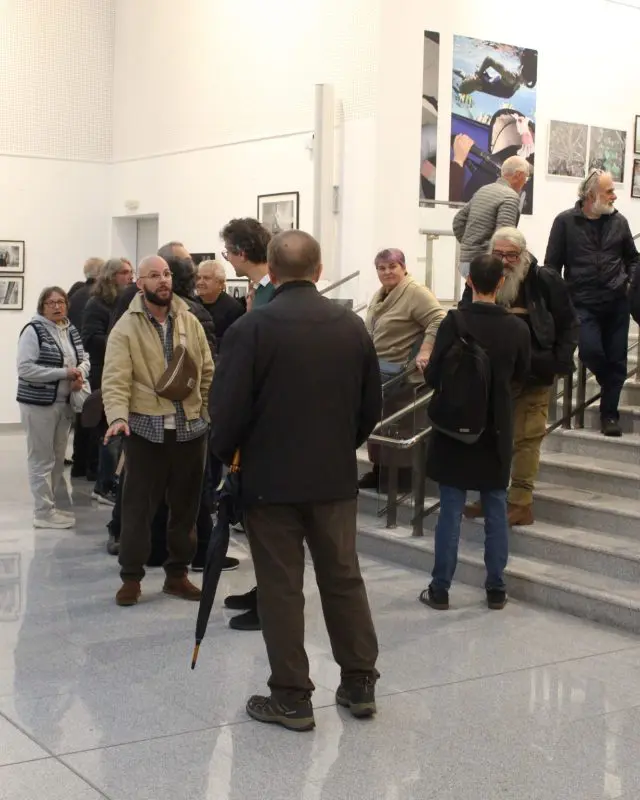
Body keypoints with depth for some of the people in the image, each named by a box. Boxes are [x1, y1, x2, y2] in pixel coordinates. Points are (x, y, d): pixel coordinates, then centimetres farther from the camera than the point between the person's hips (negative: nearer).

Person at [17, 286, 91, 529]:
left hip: (64, 403, 7)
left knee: (58, 458, 13)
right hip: (39, 403, -7)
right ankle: (43, 512, 6)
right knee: (42, 459, -2)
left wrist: (80, 374, -8)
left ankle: (49, 505, 24)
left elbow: (84, 359, 16)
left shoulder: (71, 330, 10)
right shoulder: (33, 330, -11)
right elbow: (25, 368, -18)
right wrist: (64, 373, -20)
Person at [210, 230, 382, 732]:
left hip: (271, 478, -4)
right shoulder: (352, 326, 1)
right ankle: (360, 683, 23)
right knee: (344, 577, 14)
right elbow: (371, 408, 6)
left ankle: (292, 697, 10)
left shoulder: (251, 329, -12)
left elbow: (228, 410, -12)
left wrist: (226, 456, 6)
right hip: (336, 477, 4)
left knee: (281, 587, 4)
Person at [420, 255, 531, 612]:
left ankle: (440, 589, 11)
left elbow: (434, 377, -11)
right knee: (496, 510, 12)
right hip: (497, 429, 2)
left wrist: (428, 367, 10)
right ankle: (496, 589, 18)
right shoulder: (518, 327, -7)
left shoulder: (455, 321, -16)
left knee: (451, 510, 4)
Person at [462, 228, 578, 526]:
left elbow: (568, 324, 0)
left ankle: (521, 504, 1)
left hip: (533, 376, -4)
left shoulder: (545, 281, -7)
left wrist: (560, 362, -6)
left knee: (526, 439, -3)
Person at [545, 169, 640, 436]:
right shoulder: (565, 222, -1)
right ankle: (611, 384, 18)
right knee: (591, 352, -15)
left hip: (617, 303, 2)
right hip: (583, 303, -2)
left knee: (616, 359, 1)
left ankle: (609, 414, 12)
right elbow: (552, 264, 1)